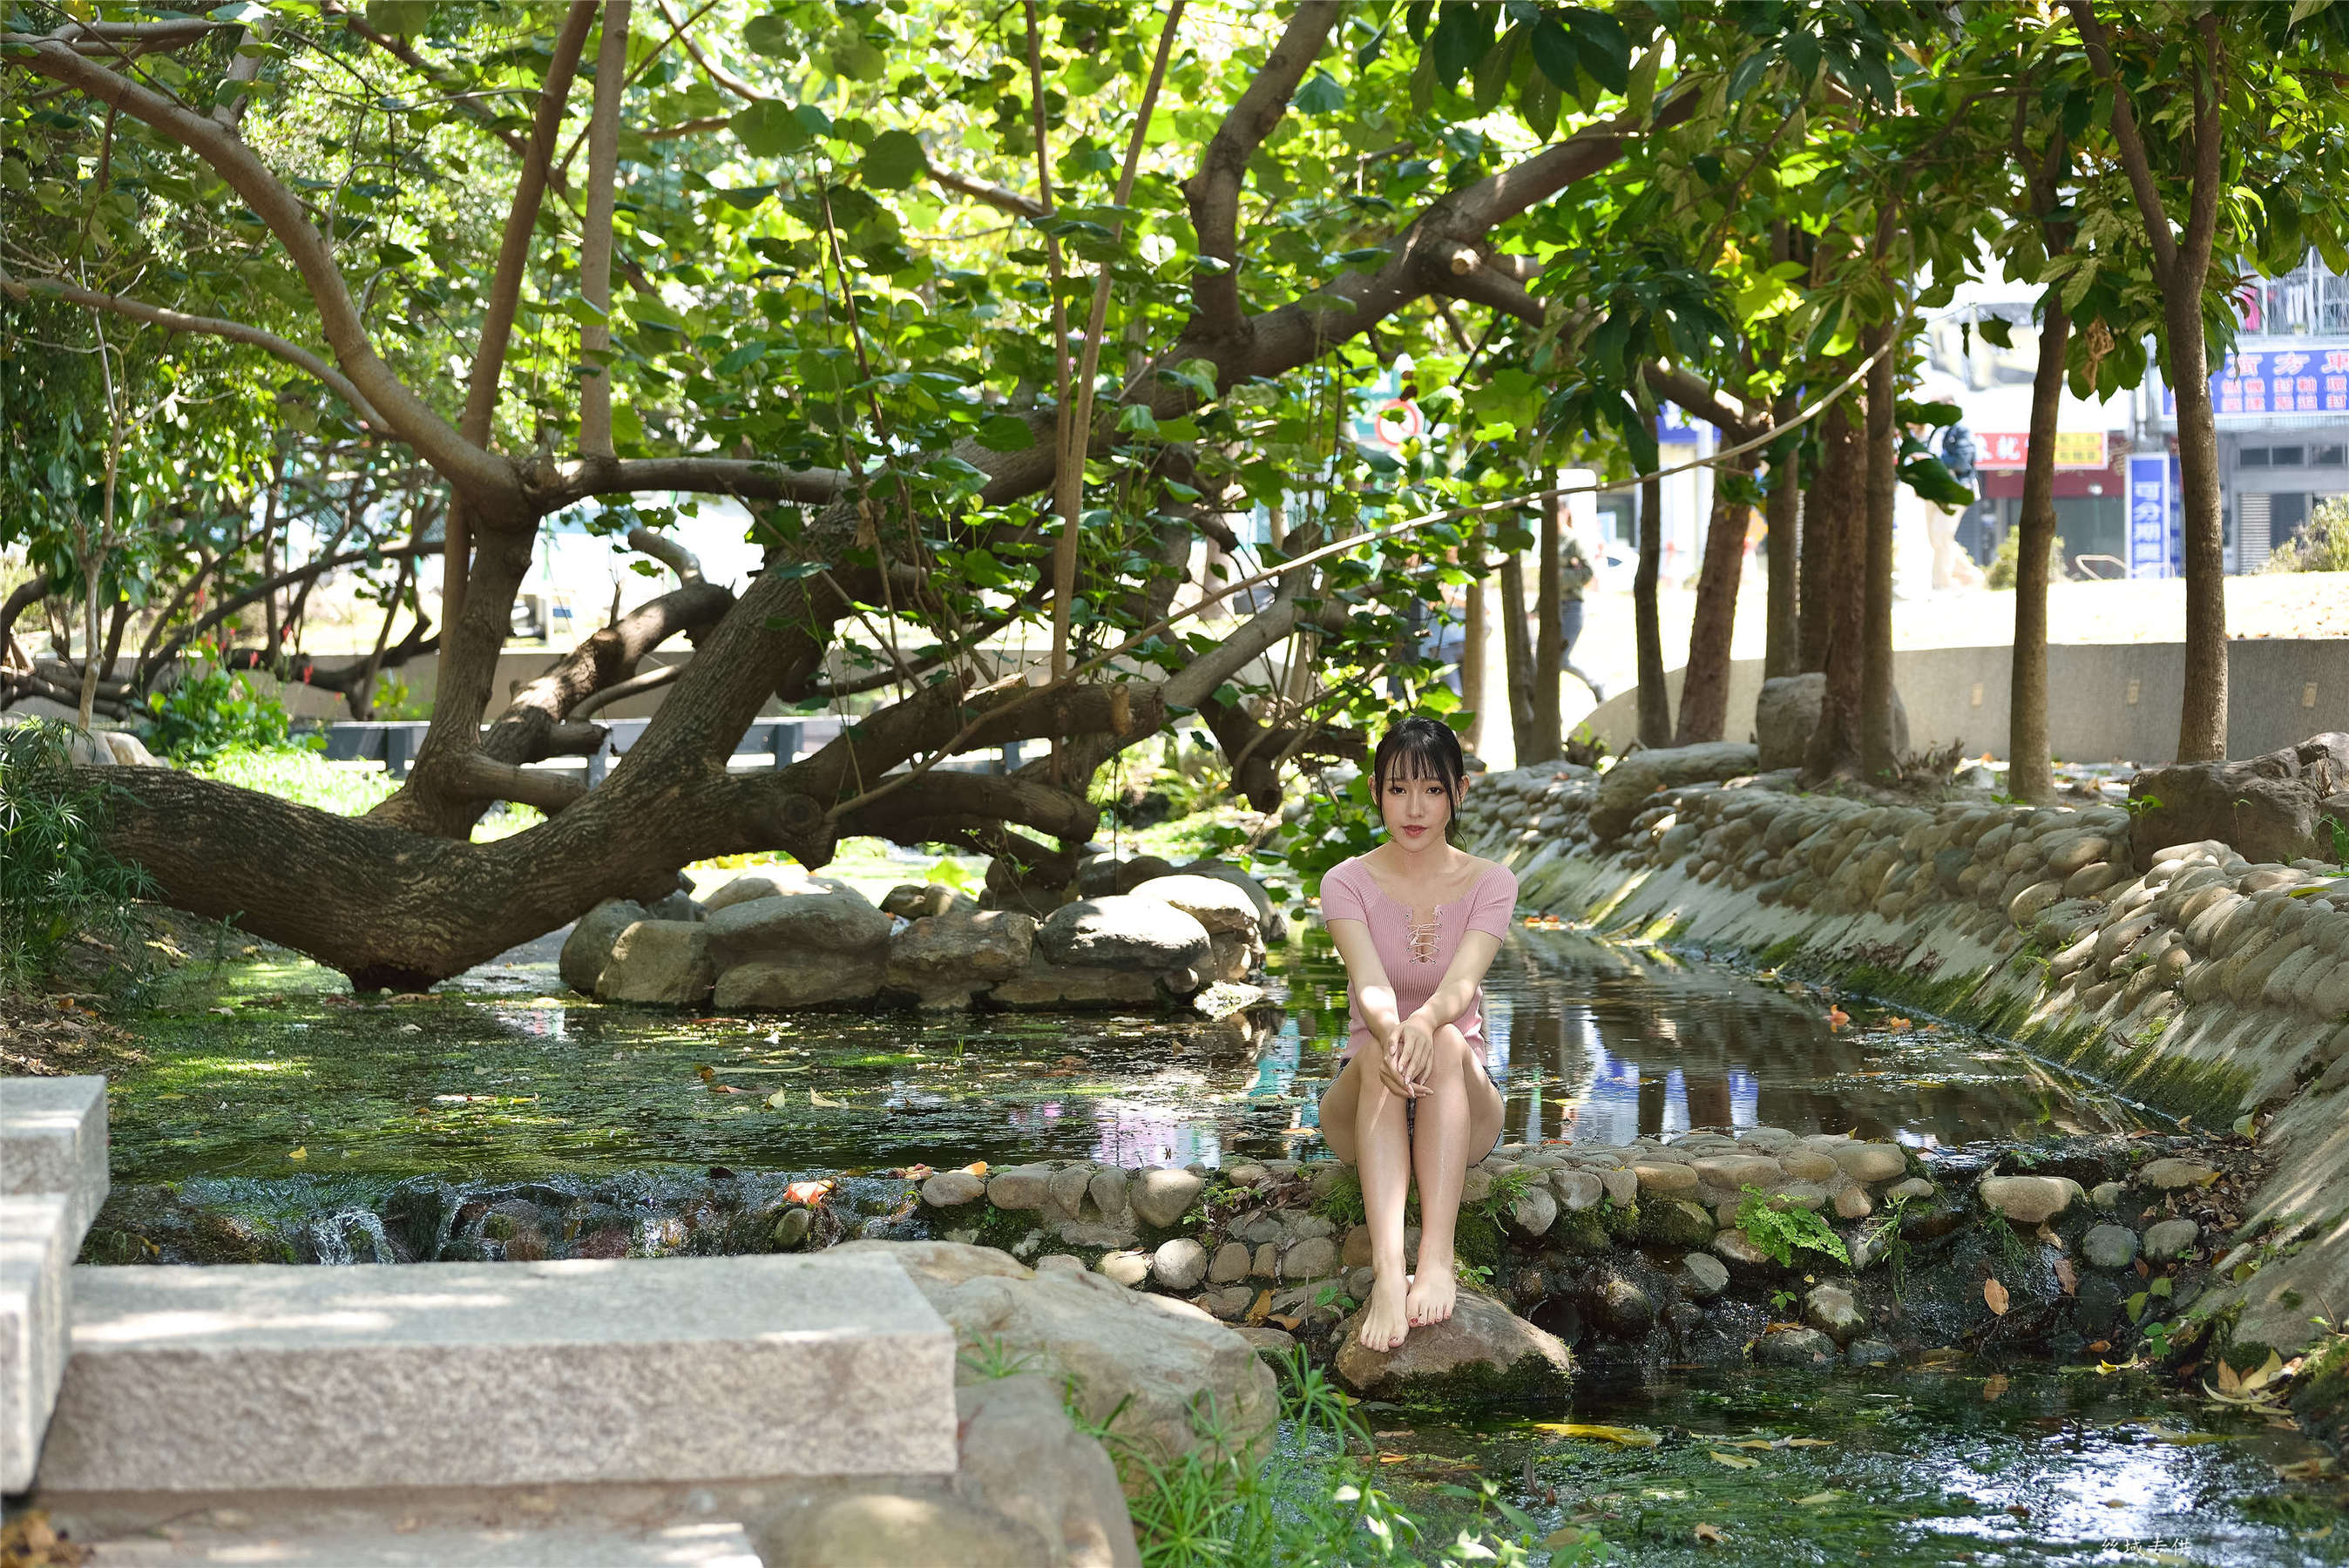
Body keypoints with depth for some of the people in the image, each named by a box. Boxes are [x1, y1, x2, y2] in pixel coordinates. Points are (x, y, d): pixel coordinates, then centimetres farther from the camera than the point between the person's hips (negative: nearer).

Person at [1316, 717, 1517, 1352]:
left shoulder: (1491, 884, 0)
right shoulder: (1347, 883, -2)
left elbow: (1462, 982, -21)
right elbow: (1370, 983, -21)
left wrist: (1426, 1023, -45)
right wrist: (1390, 1032, -46)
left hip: (1461, 1110, 0)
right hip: (1364, 1108, 0)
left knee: (1447, 1045, -34)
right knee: (1379, 1055, -36)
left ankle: (1438, 1260, -50)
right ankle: (1388, 1273, -55)